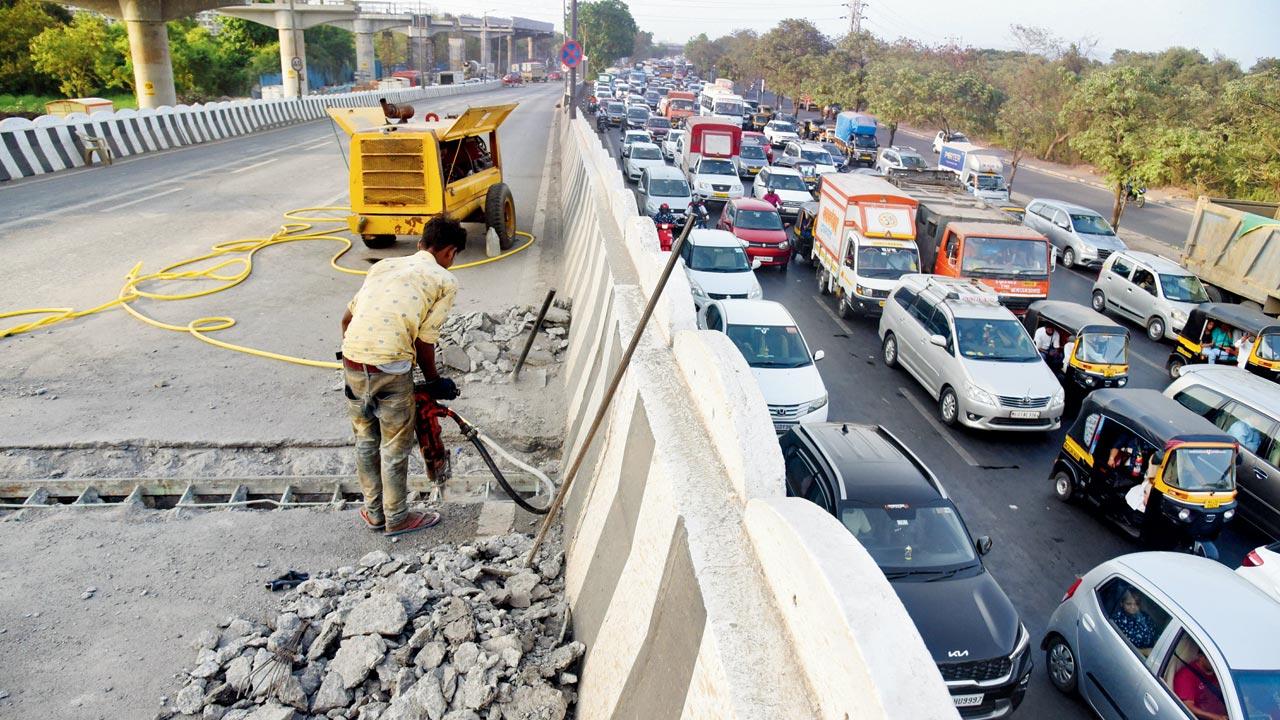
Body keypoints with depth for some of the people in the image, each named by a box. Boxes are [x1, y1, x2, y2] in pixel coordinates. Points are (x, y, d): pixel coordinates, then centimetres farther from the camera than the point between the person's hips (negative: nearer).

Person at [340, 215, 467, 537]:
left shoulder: (385, 265, 20)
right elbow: (425, 341, -1)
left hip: (352, 361, 6)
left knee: (365, 439, 22)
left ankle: (374, 512, 37)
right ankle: (396, 518, 29)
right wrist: (434, 382, 13)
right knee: (395, 446, 13)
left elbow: (348, 317, 20)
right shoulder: (445, 281, 4)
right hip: (391, 368, -5)